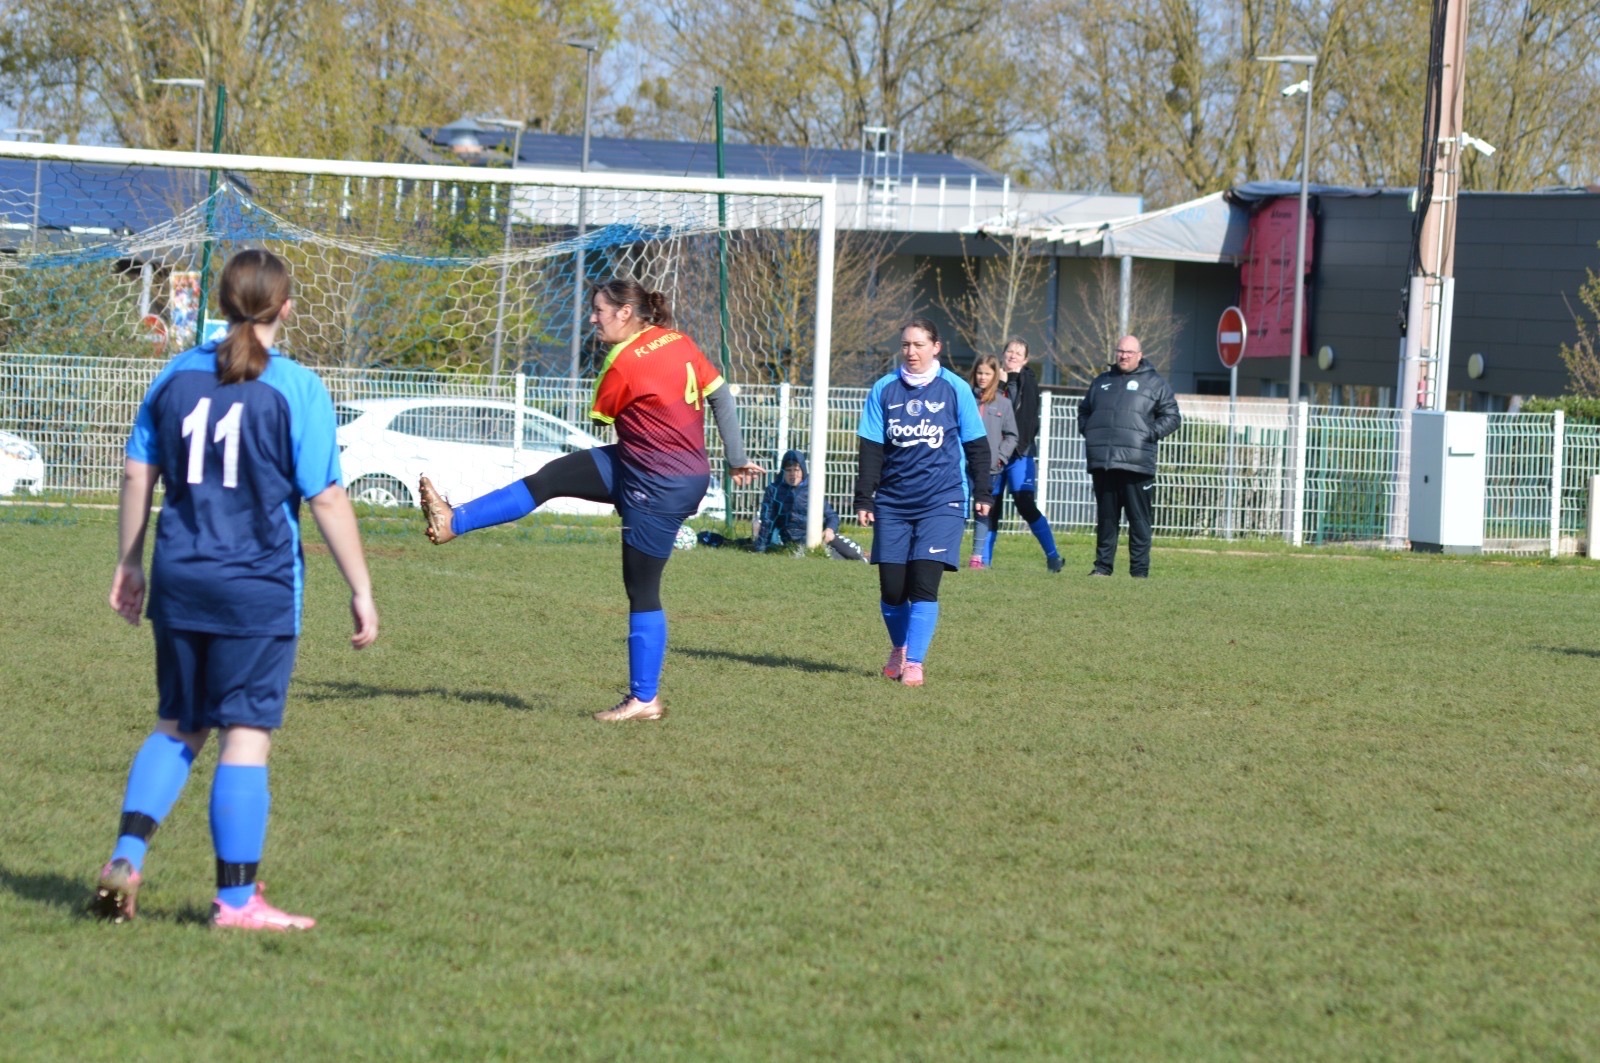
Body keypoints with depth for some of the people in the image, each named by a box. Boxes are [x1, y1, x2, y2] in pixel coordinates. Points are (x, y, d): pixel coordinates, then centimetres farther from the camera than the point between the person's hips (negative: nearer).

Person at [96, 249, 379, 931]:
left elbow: (138, 474, 11)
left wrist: (130, 563, 22)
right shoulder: (297, 389, -8)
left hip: (179, 582, 5)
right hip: (259, 590, -5)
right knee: (247, 735, -1)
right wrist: (361, 592, -3)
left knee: (177, 727, 18)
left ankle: (126, 858, 4)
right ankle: (236, 901, 1)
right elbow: (327, 499, -9)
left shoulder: (177, 376, 6)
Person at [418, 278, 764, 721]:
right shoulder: (679, 342, 3)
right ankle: (453, 521, 11)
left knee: (642, 591, 0)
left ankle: (644, 699, 7)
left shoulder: (623, 362, -18)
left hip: (660, 487, -9)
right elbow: (721, 396, 4)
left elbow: (601, 417, -1)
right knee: (549, 479, 7)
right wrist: (738, 460, 9)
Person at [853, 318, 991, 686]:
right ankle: (899, 649, 28)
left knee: (924, 584, -13)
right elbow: (871, 449, 6)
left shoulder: (955, 389, 0)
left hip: (941, 503, -2)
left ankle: (914, 663, -8)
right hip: (893, 503, 2)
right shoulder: (884, 390, 4)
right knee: (892, 587, 2)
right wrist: (864, 499, 2)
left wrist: (982, 494, 8)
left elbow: (977, 446, 7)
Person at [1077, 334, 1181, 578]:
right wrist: (1087, 430, 10)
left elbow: (1172, 417, 4)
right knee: (1105, 518, 9)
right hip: (1102, 463, 4)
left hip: (1136, 464, -4)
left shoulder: (1154, 383, 6)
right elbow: (1084, 410, 29)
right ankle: (1102, 565, 14)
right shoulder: (1102, 382, 19)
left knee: (1139, 520, -4)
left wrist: (1150, 434, -9)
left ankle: (1139, 571, -2)